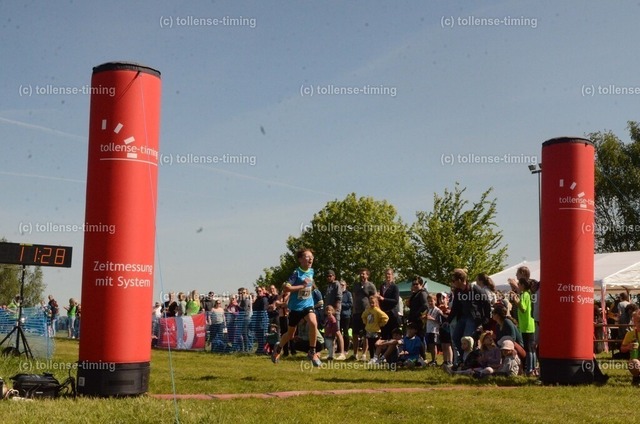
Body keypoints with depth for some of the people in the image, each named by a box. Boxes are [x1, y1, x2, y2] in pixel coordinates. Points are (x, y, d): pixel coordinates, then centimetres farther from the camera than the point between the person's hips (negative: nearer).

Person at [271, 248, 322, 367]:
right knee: (290, 334, 10)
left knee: (313, 323, -26)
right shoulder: (296, 273, -17)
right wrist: (302, 286, -25)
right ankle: (279, 348, 42)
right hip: (295, 307, -3)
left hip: (307, 304, 3)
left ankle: (312, 352, -12)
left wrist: (311, 286, 7)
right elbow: (286, 288, -27)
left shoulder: (311, 271, 2)